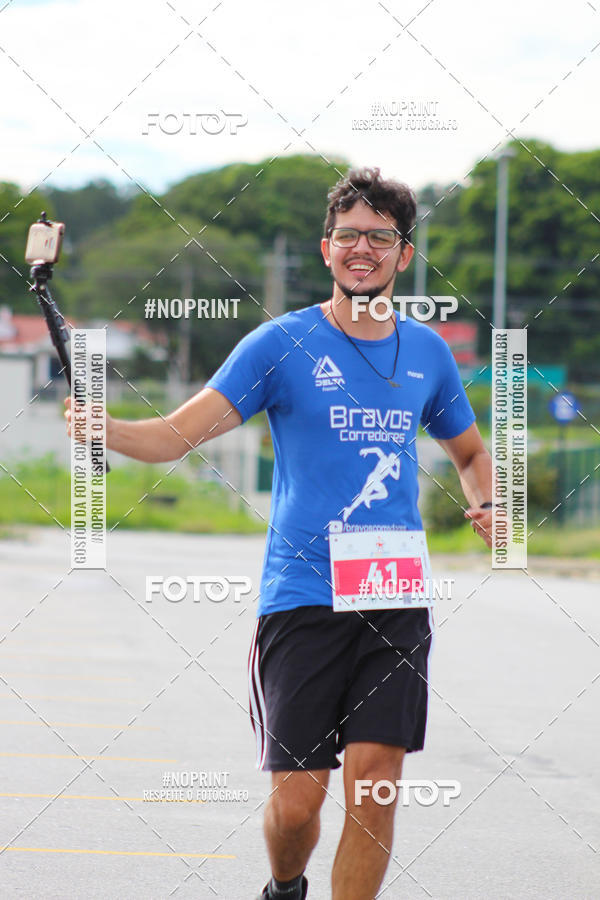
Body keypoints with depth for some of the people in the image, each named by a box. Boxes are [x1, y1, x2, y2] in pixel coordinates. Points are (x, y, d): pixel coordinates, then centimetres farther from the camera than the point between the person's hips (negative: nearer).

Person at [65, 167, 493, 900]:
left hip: (395, 600, 3)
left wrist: (487, 506, 6)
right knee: (297, 798, -3)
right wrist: (103, 429, -28)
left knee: (374, 779, -9)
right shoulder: (282, 344, -2)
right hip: (301, 598, -2)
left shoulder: (427, 352, 11)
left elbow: (469, 453, 28)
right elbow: (175, 436, -9)